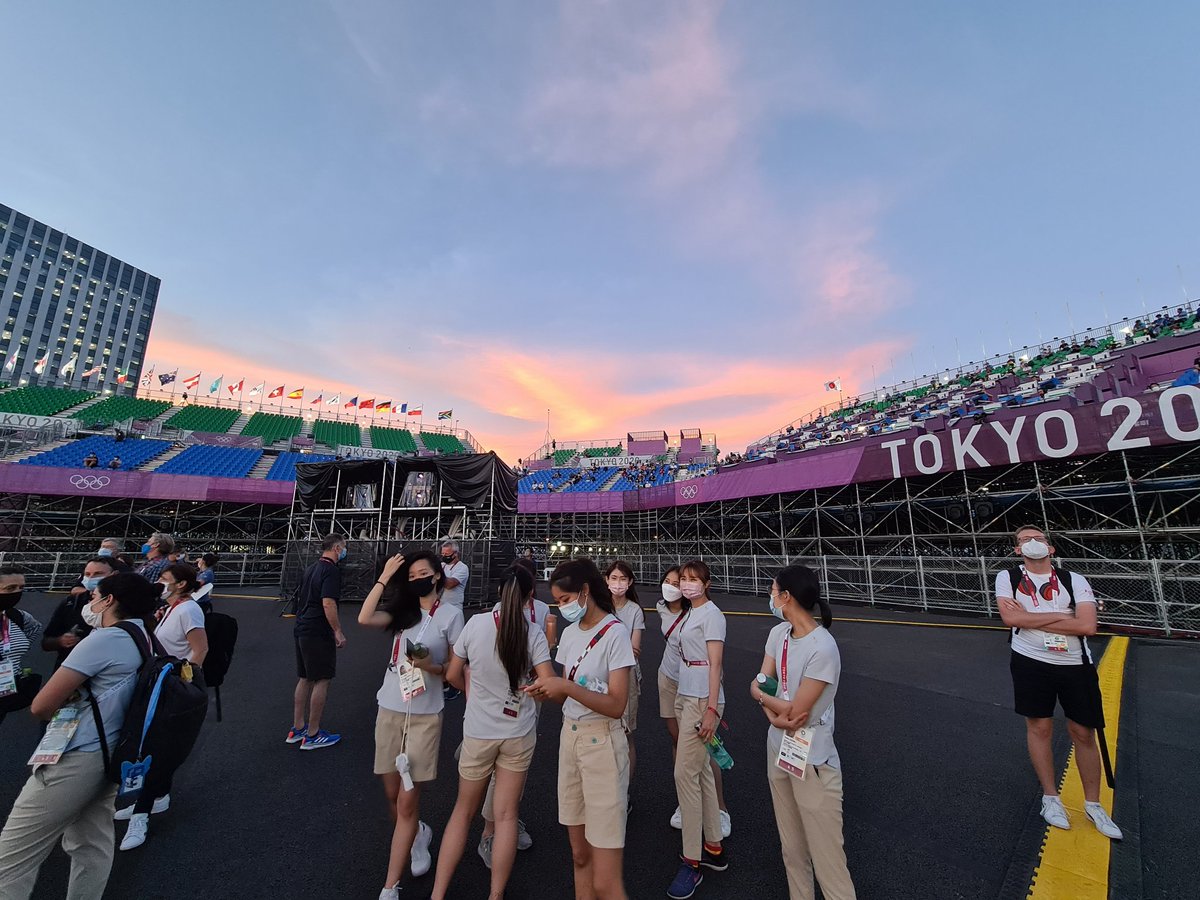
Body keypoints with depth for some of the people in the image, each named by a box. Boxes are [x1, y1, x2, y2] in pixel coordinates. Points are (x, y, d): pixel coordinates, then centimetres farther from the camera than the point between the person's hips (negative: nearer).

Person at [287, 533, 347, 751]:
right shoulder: (331, 570, -17)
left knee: (304, 679, 17)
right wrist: (338, 632, -18)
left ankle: (297, 729, 27)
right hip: (319, 633, -9)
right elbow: (328, 603, -24)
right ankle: (312, 735, 8)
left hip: (302, 630, 10)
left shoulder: (311, 568, 13)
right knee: (322, 681, 0)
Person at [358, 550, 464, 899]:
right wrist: (384, 578, -15)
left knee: (406, 803, 1)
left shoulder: (451, 614, -7)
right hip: (389, 711, 4)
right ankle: (418, 835, 47)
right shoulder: (402, 610, 4)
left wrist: (433, 666, -22)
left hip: (424, 716, -4)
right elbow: (364, 619, -16)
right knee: (392, 795, 17)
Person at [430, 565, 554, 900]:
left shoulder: (476, 624, -14)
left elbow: (453, 675, -2)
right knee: (506, 815, 14)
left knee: (464, 810, 21)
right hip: (519, 733, -1)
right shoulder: (533, 632, -16)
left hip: (478, 731, 1)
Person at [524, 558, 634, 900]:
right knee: (579, 856, 19)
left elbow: (616, 706, -20)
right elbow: (568, 695, 12)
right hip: (569, 737, 7)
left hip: (602, 744, -7)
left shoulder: (615, 632, -17)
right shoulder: (570, 632, 5)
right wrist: (546, 690, -8)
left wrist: (566, 687, -27)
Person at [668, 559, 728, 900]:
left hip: (702, 701, -8)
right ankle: (714, 849, 30)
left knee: (685, 773, -3)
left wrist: (711, 709, -18)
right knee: (700, 770, 16)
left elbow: (715, 664, -16)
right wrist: (684, 699, 14)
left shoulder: (711, 614, -13)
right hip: (685, 697, 8)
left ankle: (691, 862, 12)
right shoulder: (691, 613, 11)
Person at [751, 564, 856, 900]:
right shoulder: (778, 633, -2)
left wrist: (760, 695, -6)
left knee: (826, 858, 5)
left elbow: (795, 712, -21)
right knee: (791, 849, 21)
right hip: (778, 750, 7)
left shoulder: (822, 648, -25)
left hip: (812, 761, -7)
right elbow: (760, 684, 2)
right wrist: (775, 714, -17)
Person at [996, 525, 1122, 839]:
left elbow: (1087, 626, -14)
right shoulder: (1008, 578, -3)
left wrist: (1030, 619, -15)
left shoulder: (1074, 580, -2)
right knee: (1039, 728, 7)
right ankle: (1050, 797, 24)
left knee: (1084, 734, 10)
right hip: (1030, 663, -1)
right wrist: (1061, 615, -13)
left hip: (1075, 665, 1)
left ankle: (1093, 804, 30)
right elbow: (1010, 617, -16)